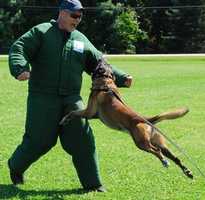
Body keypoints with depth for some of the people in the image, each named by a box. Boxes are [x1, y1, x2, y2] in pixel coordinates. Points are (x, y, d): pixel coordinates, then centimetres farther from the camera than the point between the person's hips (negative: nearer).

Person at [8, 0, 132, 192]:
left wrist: (121, 78, 6)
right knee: (39, 139, -2)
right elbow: (17, 49, -9)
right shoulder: (41, 32, 0)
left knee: (82, 138, -3)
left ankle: (92, 183, 7)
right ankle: (15, 166, 27)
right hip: (42, 98, -4)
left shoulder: (81, 40, 14)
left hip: (71, 98, 4)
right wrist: (20, 69, -28)